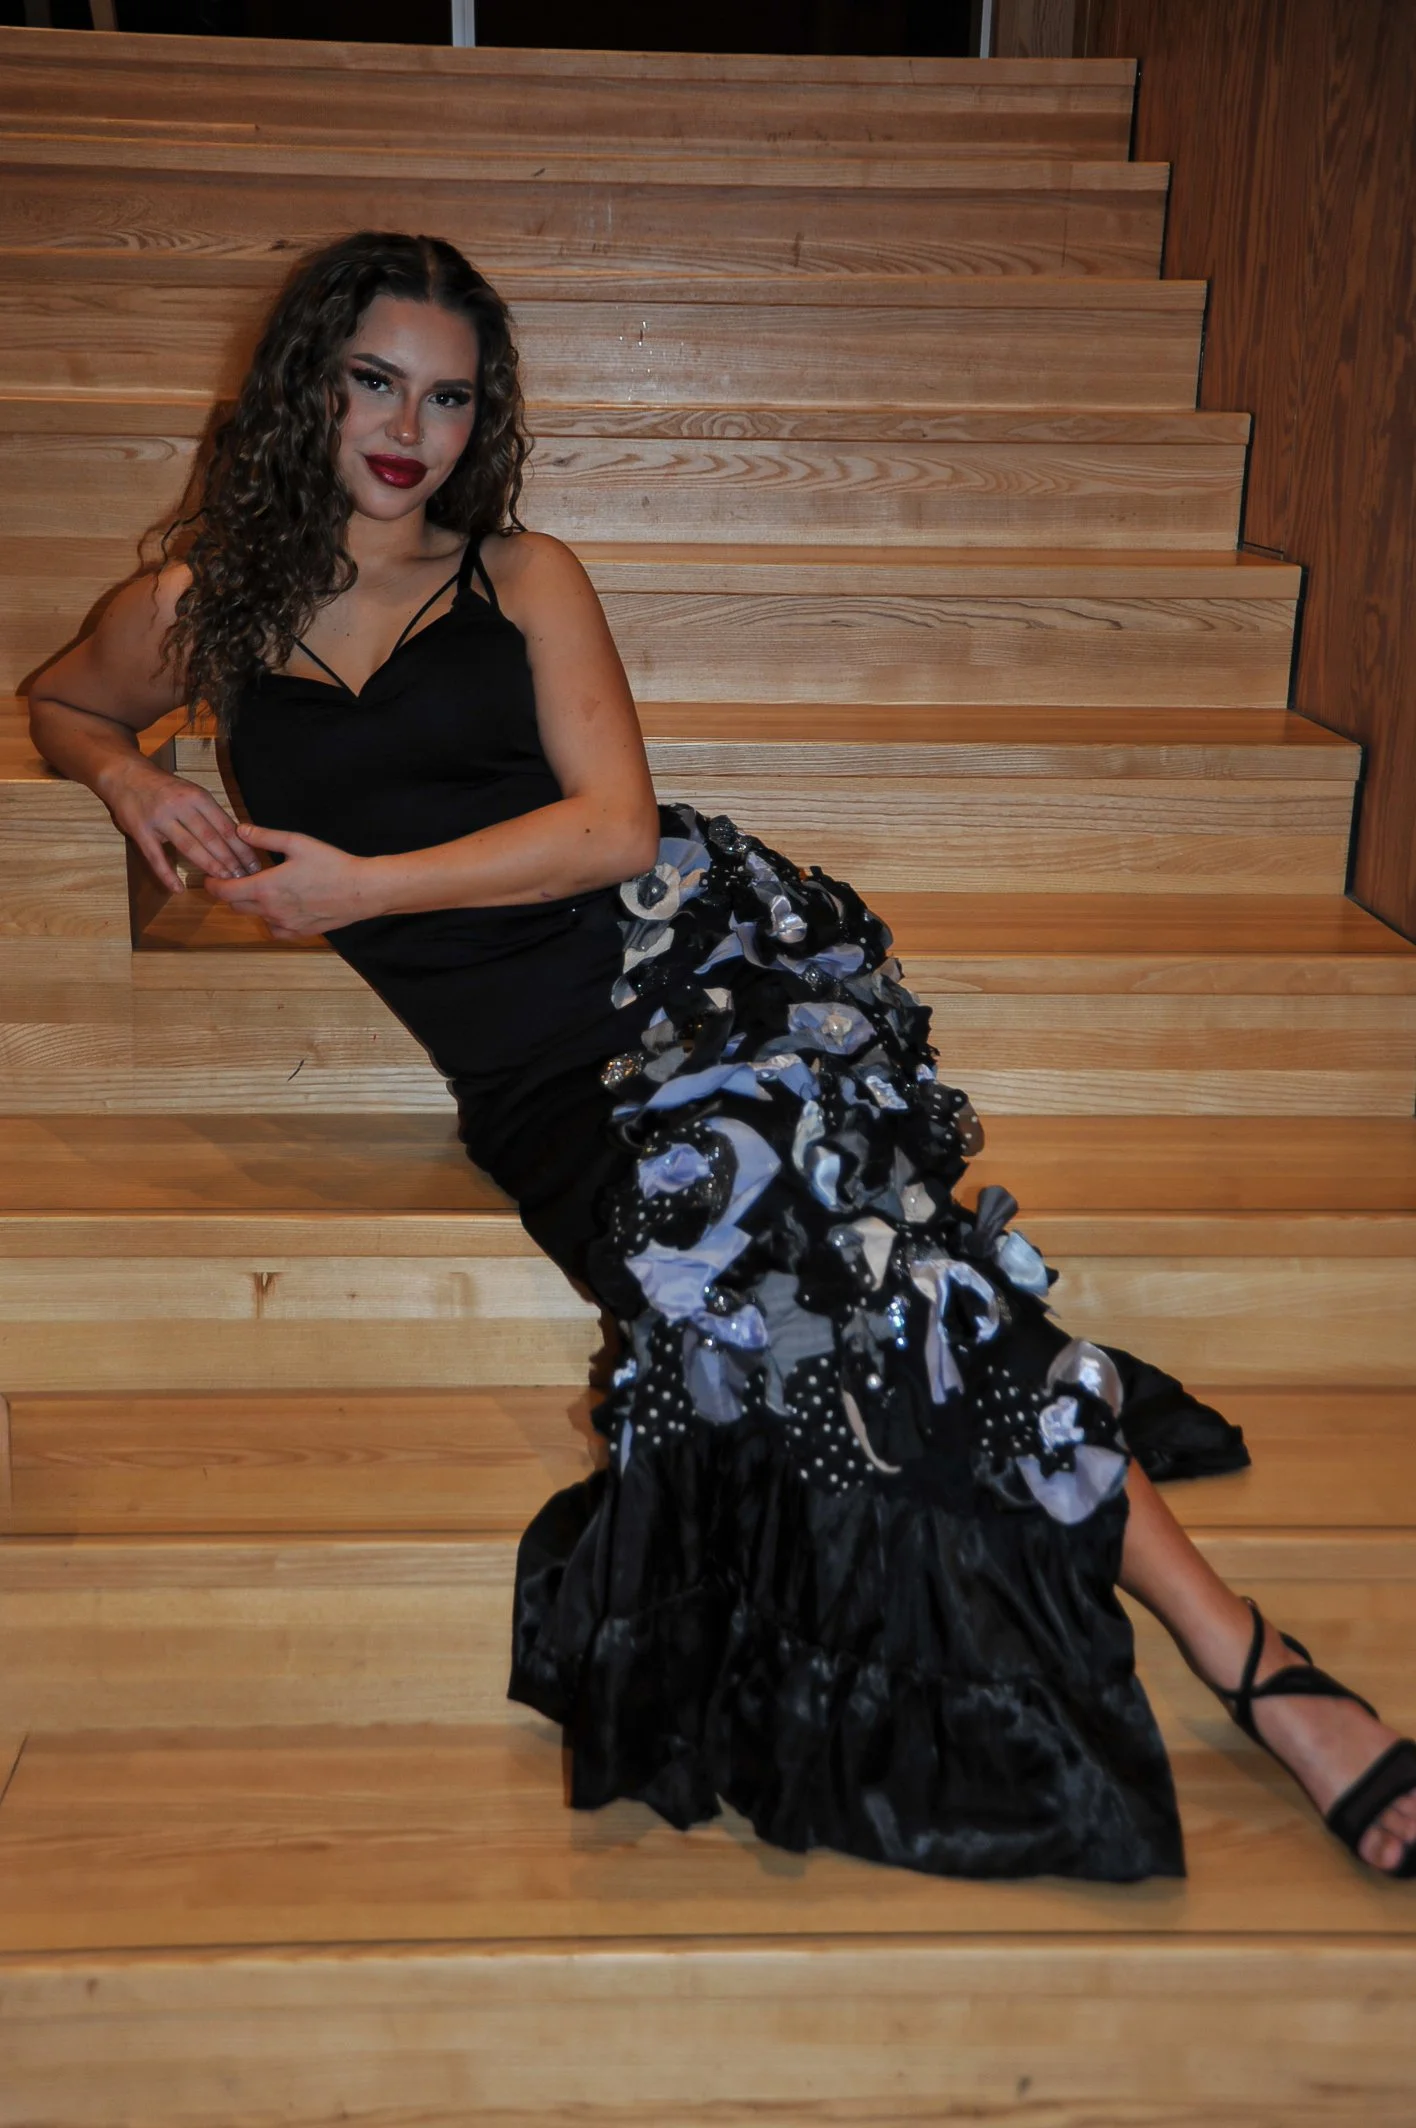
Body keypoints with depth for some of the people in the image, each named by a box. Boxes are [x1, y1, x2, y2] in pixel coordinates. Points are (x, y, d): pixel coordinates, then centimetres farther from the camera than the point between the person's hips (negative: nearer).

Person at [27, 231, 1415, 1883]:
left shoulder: (525, 579, 14)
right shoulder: (201, 614, 17)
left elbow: (616, 827, 1)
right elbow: (58, 703, 37)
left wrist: (363, 887, -4)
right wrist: (129, 781, 14)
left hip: (680, 957, 0)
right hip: (535, 1083, 1)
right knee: (762, 1269, -29)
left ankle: (1240, 1650, -26)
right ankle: (1250, 1674, -23)